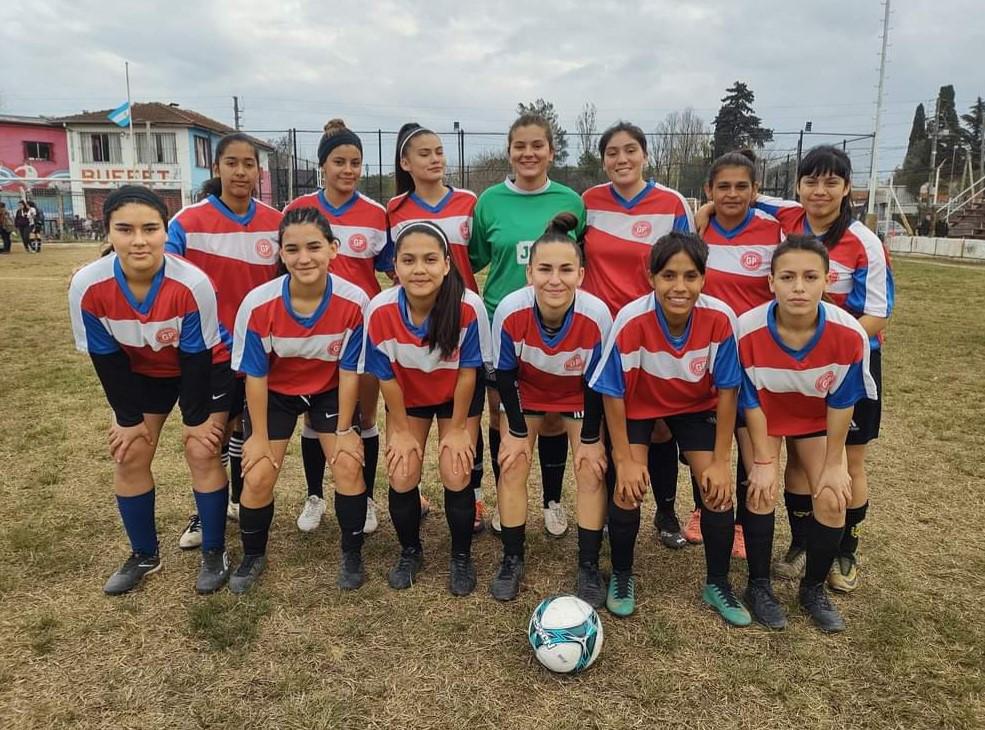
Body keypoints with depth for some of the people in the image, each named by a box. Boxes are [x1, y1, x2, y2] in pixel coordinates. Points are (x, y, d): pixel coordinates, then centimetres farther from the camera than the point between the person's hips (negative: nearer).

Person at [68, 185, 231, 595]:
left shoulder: (192, 284, -36)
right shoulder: (87, 287, -27)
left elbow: (196, 356, -23)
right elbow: (106, 359, -14)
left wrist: (195, 418, -14)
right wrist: (129, 418, -7)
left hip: (205, 369, -3)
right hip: (140, 372, 4)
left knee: (202, 453, -8)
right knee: (128, 457, 3)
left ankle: (214, 553, 11)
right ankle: (144, 555, 23)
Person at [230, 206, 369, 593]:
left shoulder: (354, 301, -27)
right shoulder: (258, 303, -28)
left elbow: (348, 370, -15)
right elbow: (255, 375, -16)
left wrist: (344, 430, -9)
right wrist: (259, 436, -9)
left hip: (330, 391, 0)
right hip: (276, 392, 0)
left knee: (349, 466, -10)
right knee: (258, 476, -5)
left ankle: (352, 555, 14)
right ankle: (253, 556, 23)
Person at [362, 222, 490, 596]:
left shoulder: (468, 307, -33)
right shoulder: (380, 310, -29)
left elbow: (467, 372, -19)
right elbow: (386, 377, -14)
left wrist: (457, 428, -10)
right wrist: (402, 430, -6)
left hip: (458, 395, -1)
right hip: (407, 394, 2)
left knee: (456, 475, -9)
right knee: (401, 477, -6)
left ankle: (462, 557, 18)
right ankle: (410, 551, 23)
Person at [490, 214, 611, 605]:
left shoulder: (596, 315, -35)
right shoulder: (510, 311, -34)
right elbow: (504, 374, -17)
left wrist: (590, 438, -11)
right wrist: (517, 432, -10)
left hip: (580, 395, 0)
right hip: (526, 390, 1)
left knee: (591, 471, -6)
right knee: (512, 467, -5)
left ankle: (589, 566, 10)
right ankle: (512, 560, 13)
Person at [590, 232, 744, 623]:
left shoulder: (720, 318, -28)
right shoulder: (631, 320, -33)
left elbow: (727, 390, -15)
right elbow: (613, 393, -20)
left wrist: (721, 461, -11)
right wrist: (625, 459, -16)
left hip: (696, 406, 2)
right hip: (639, 405, -2)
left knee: (718, 488, -7)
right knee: (629, 489, -14)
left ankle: (717, 584, 17)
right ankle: (621, 575, 14)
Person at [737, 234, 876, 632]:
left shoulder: (850, 334, -31)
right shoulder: (748, 330, -33)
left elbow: (841, 403, -16)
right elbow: (751, 401, -19)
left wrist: (834, 464, -8)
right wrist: (764, 460, -13)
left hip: (817, 418, 2)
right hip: (764, 415, -1)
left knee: (833, 499, -5)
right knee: (762, 490, -13)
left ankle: (813, 589, 19)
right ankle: (759, 586, 9)